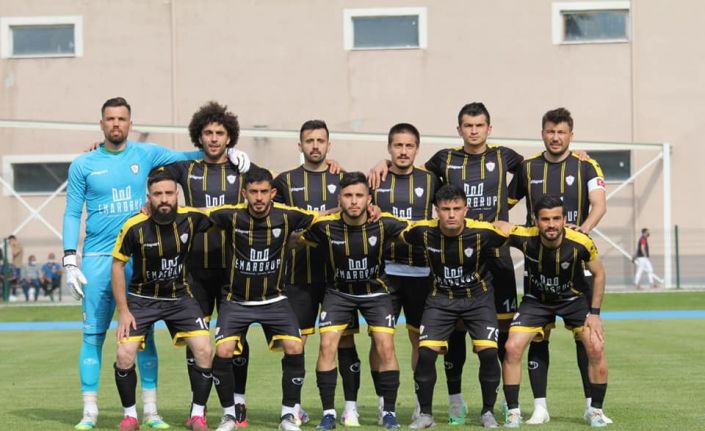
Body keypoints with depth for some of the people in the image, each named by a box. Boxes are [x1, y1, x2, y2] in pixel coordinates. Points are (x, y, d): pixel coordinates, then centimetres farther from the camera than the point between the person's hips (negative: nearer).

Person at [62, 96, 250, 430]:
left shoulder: (145, 154, 6)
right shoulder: (83, 165, 4)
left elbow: (187, 157, 8)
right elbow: (72, 214, 5)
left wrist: (228, 153, -8)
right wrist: (70, 261, -3)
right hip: (97, 259, -1)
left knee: (143, 334, 3)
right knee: (93, 336, -2)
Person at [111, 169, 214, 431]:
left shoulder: (190, 218, -15)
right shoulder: (134, 227, -19)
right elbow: (117, 265, -7)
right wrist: (123, 311, -8)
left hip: (180, 296, 1)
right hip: (142, 298, -1)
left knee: (204, 351, -13)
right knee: (124, 357, -13)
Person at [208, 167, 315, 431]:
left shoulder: (287, 216, -10)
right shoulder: (232, 216, -13)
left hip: (273, 299, 1)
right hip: (236, 300, -1)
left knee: (295, 348, -16)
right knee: (223, 352, -18)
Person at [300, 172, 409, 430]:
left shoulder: (383, 224, -21)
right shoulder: (325, 226, -21)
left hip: (375, 291, 0)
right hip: (339, 292, 0)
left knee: (386, 347, -11)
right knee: (327, 345, -11)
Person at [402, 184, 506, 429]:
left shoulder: (482, 232, -22)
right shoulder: (424, 232, -17)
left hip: (478, 296, -1)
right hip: (441, 297, 1)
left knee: (488, 351, -15)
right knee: (425, 351, -12)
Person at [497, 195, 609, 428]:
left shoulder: (580, 243, -28)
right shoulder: (524, 237, -28)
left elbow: (598, 273, -10)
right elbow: (496, 226, -8)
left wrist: (594, 313, -10)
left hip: (573, 298, 0)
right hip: (536, 299, 1)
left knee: (596, 349, -15)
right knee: (512, 348, -14)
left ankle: (595, 410, 6)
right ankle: (513, 412, 2)